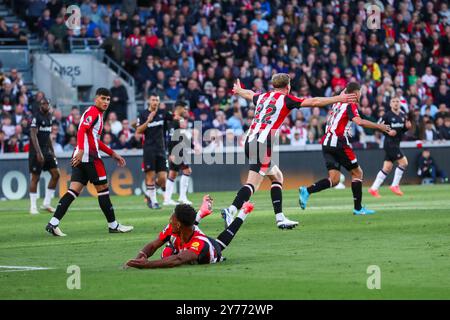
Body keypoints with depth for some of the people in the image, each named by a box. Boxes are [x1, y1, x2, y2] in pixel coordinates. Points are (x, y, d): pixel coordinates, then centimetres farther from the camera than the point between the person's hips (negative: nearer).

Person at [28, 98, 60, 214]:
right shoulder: (36, 117, -13)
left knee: (56, 174, 2)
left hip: (46, 151, 8)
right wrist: (39, 152, -26)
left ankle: (46, 203, 8)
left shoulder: (50, 116, 12)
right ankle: (33, 206, 4)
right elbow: (33, 135, -19)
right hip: (36, 151, -8)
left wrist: (52, 151, 18)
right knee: (35, 178, -3)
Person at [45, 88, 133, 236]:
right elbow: (82, 130, -20)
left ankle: (53, 223, -11)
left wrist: (113, 154, 33)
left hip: (81, 157, 9)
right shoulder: (93, 112, -6)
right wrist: (81, 150, -32)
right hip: (90, 157, -9)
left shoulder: (97, 113, 25)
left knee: (74, 190, 0)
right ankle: (113, 225, 10)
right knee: (103, 188, 1)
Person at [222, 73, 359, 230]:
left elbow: (248, 94, 43)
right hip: (263, 144, -8)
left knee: (277, 176, 17)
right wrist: (338, 99, 0)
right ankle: (231, 210, -31)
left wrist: (238, 90, 66)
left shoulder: (263, 97, 19)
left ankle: (280, 218, 11)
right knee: (252, 184, -14)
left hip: (250, 140, 8)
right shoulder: (285, 99, 0)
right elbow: (314, 102, -5)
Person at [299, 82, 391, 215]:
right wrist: (379, 126, -18)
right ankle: (358, 208, 7)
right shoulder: (351, 104, -7)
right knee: (357, 173, 6)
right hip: (338, 143, -7)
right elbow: (359, 121, -24)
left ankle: (306, 191, -15)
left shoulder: (338, 102, 17)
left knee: (334, 179, 3)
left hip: (326, 143, 7)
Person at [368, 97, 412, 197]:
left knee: (387, 168, 6)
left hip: (396, 143, 7)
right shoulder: (387, 115, -9)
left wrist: (407, 127, -2)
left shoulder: (403, 115, 10)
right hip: (390, 143, -7)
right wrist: (388, 132, -20)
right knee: (404, 162, -12)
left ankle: (374, 188, 10)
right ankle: (395, 185, -2)